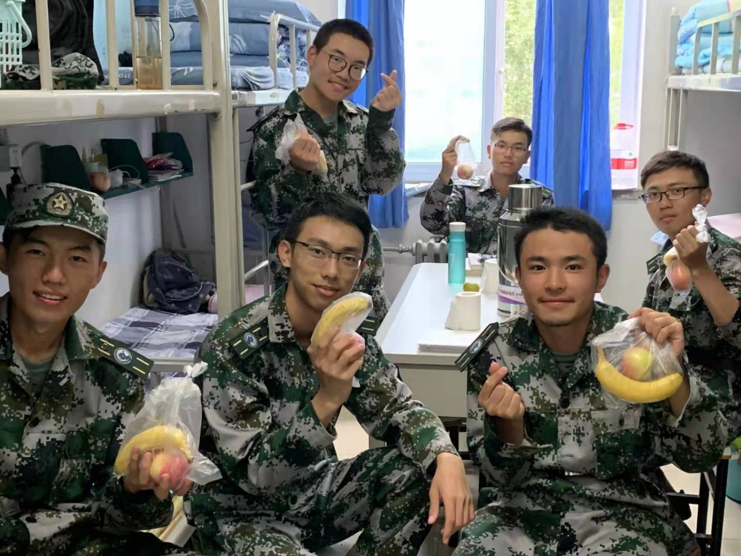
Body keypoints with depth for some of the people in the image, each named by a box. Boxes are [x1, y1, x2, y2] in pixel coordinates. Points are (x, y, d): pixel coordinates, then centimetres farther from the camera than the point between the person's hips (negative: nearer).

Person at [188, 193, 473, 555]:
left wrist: (446, 457, -22)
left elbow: (397, 407, -1)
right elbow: (253, 474, -28)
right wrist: (326, 401, -42)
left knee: (420, 470, -12)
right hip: (241, 515, -5)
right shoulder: (233, 346, -25)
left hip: (312, 491, 6)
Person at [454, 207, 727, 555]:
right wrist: (508, 426, -24)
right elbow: (502, 476, -3)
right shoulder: (494, 351, -6)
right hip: (521, 508, 0)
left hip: (623, 510, 0)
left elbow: (699, 457, -8)